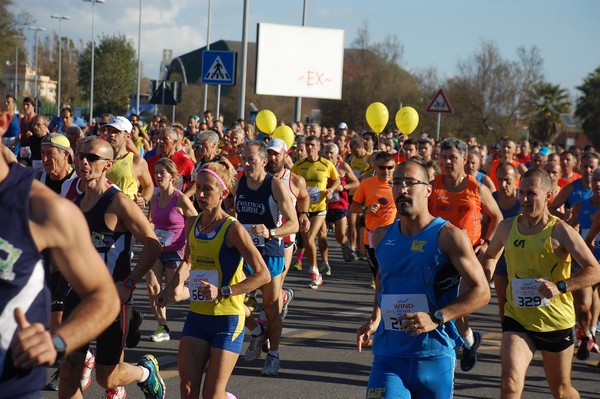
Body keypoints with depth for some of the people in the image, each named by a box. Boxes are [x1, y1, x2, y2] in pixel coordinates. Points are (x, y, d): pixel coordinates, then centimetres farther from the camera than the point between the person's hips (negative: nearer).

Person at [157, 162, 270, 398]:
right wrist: (171, 287, 10)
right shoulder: (192, 224, 4)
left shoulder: (233, 229, -15)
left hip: (228, 319, -6)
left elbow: (262, 275, -17)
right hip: (197, 316, 6)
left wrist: (223, 292, -24)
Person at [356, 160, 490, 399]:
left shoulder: (447, 236, -7)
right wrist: (375, 319, 11)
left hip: (434, 358, -3)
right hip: (388, 358, 3)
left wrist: (436, 318, -20)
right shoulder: (382, 237, 8)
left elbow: (481, 291, -9)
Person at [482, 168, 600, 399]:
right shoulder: (507, 227, 1)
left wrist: (560, 287, -33)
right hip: (517, 319, 2)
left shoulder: (560, 231, -13)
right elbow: (490, 256, 22)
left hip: (556, 321, -2)